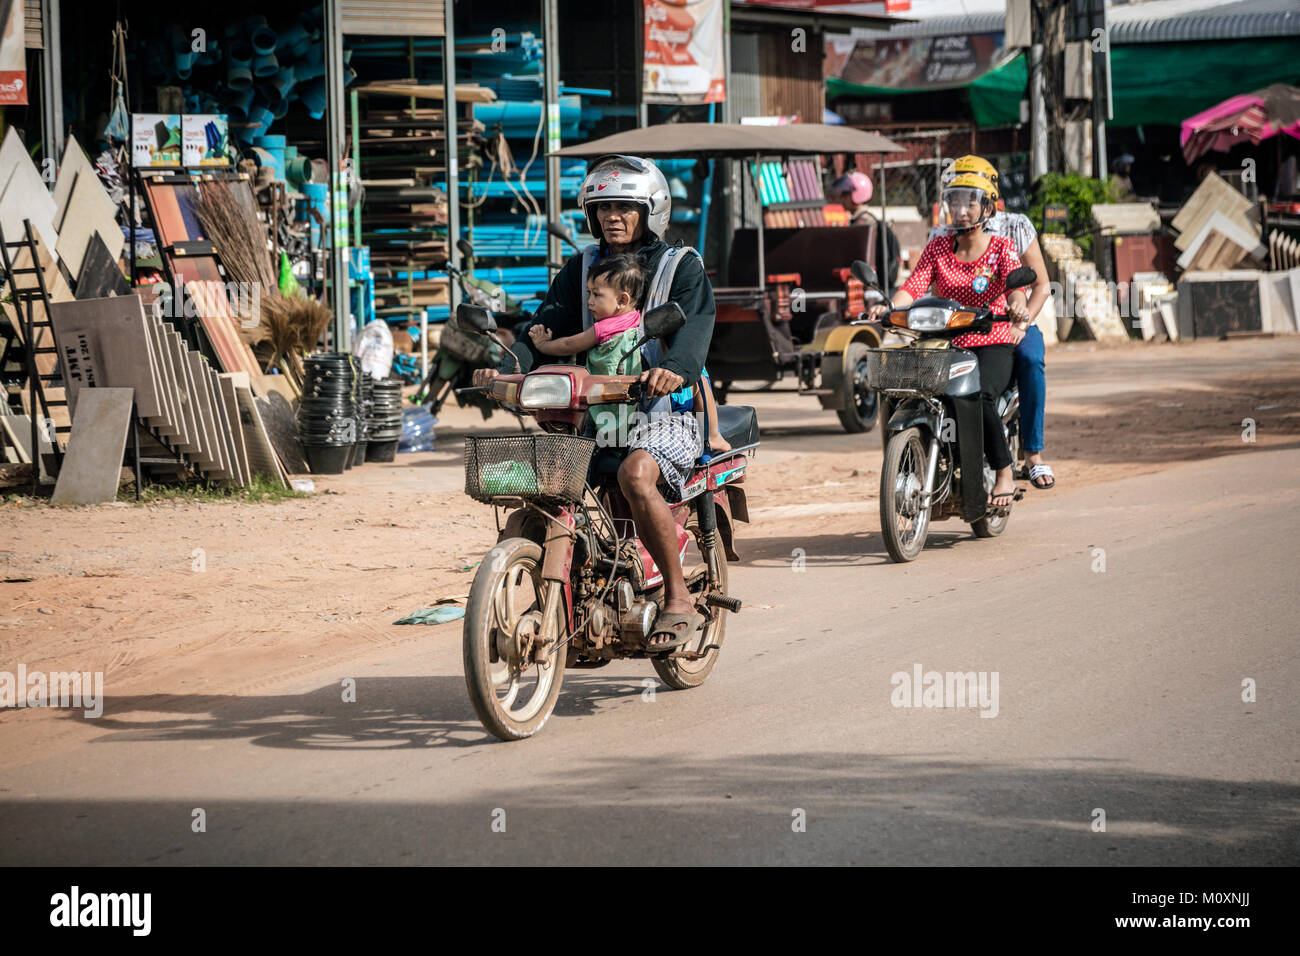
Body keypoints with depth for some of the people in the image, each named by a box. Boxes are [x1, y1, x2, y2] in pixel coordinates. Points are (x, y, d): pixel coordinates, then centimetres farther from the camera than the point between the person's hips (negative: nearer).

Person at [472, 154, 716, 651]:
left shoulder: (682, 266, 1)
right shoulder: (581, 268, 16)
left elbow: (694, 327, -17)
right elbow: (549, 325, 4)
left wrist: (675, 368, -40)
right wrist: (506, 366, -17)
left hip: (667, 410, -5)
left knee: (635, 474, -36)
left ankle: (679, 598, -24)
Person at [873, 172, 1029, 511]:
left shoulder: (1001, 247, 3)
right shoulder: (937, 248, 12)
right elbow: (914, 286, -2)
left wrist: (1017, 305, -40)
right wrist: (889, 307, -24)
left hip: (993, 345, -3)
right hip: (947, 345, 3)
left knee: (979, 396, -33)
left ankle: (1004, 474, -17)